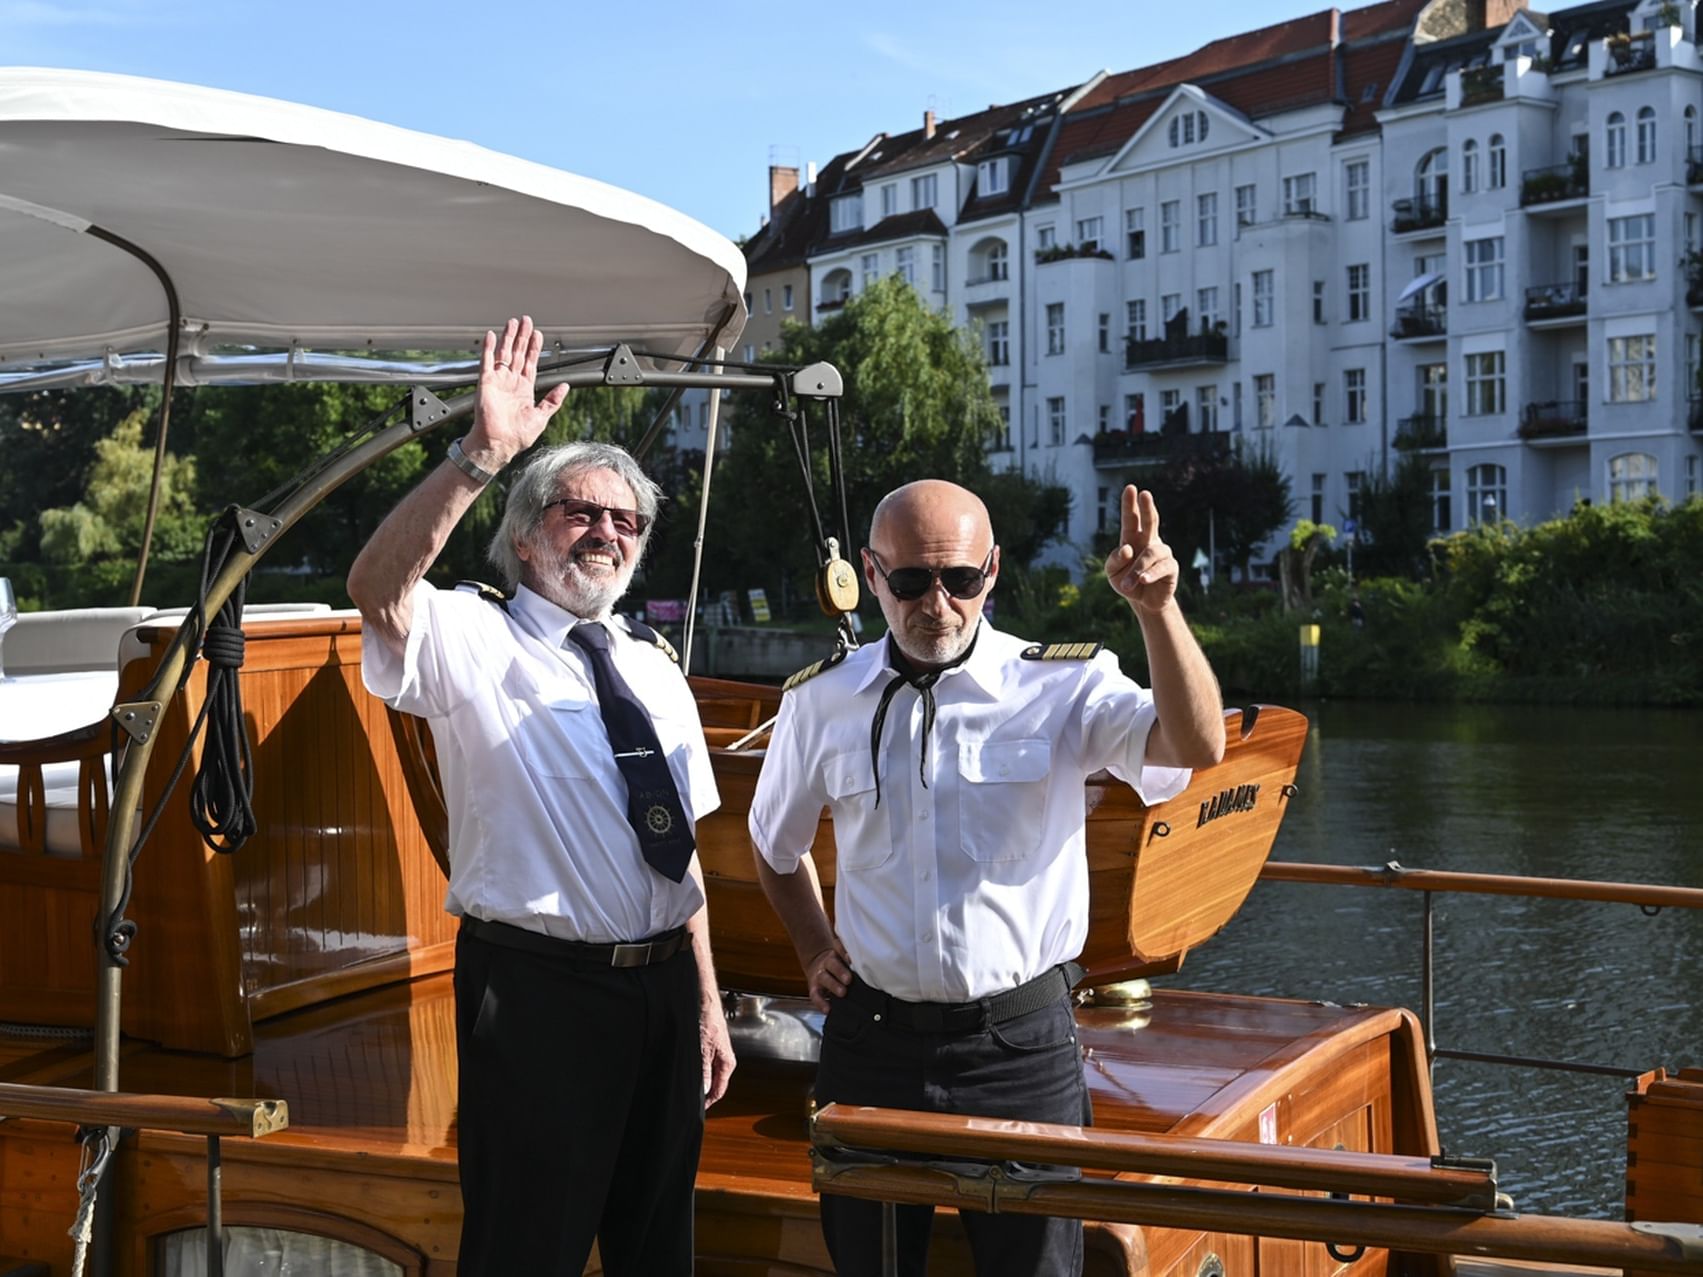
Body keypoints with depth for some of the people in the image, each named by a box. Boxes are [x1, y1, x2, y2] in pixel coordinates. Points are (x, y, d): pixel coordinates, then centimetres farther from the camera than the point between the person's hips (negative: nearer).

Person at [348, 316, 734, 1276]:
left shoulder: (655, 671, 14)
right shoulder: (472, 642, -5)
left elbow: (682, 849, 15)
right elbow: (377, 587, -28)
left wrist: (708, 1006, 11)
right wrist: (482, 457, -37)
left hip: (664, 991, 6)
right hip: (538, 990, -6)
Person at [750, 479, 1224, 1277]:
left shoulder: (1063, 688, -6)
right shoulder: (820, 702, 2)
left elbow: (1195, 747, -25)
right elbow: (775, 846, 21)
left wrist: (1156, 609, -35)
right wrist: (814, 952, 12)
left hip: (1021, 1043, -2)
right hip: (871, 1039, 3)